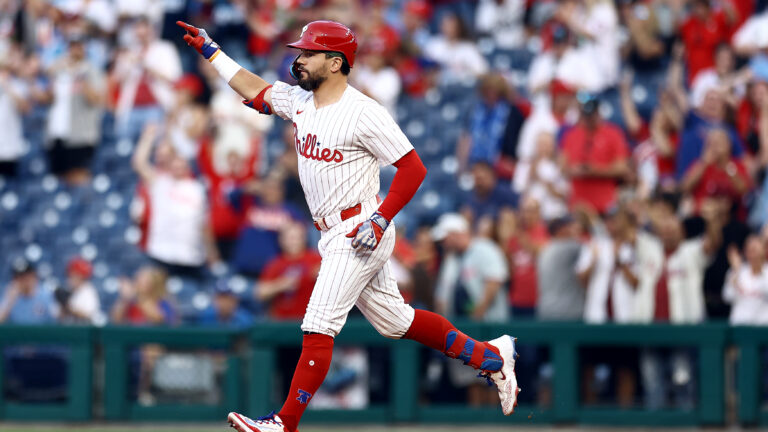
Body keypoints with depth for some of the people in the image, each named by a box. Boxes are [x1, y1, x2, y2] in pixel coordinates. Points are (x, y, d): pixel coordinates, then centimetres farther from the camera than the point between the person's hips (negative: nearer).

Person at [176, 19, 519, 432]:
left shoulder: (363, 113, -17)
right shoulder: (300, 101, 7)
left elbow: (413, 168, -15)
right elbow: (255, 91, 22)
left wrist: (381, 219, -21)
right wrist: (210, 50, 18)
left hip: (359, 232, -9)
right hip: (334, 235, 9)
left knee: (319, 327, -11)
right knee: (396, 321, 15)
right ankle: (488, 356, 25)